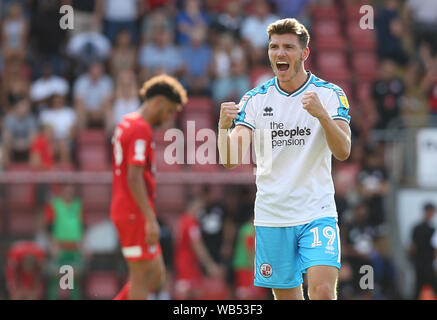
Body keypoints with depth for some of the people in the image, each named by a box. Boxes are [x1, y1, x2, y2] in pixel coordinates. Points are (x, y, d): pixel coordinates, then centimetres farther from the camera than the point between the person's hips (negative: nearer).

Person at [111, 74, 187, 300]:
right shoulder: (141, 130, -14)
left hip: (124, 211, 10)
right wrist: (151, 220, -23)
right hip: (135, 214, -10)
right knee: (142, 276, -5)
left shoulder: (127, 124, 17)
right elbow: (134, 179, -22)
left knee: (156, 274, 11)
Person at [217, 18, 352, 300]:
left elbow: (343, 151, -14)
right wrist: (225, 127, -25)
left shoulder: (330, 94, -2)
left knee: (323, 290, -19)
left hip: (317, 212, -2)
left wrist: (322, 114, -31)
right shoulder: (255, 99, 3)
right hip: (271, 215, 2)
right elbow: (232, 161, -5)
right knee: (286, 296, 7)